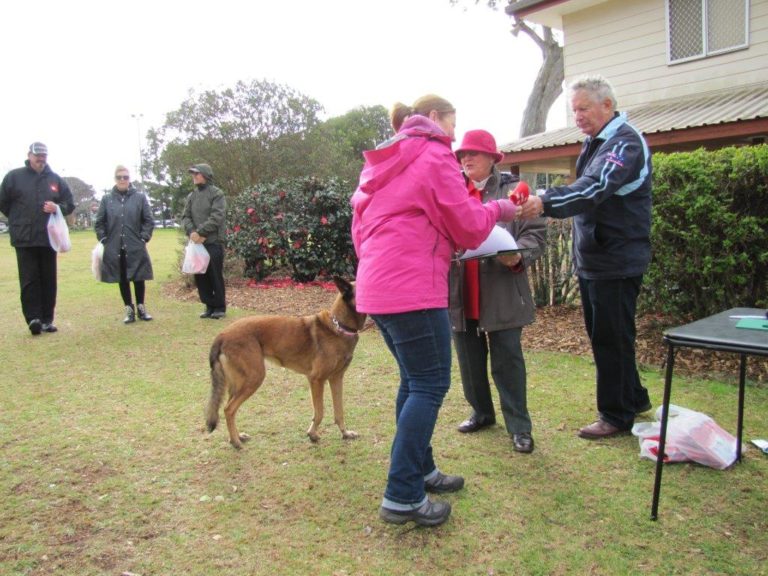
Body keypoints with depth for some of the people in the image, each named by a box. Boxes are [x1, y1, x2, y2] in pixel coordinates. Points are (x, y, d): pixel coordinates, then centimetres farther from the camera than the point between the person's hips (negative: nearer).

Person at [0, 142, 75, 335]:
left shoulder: (56, 179, 9)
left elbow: (70, 204, 12)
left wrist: (58, 208, -7)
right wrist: (18, 220, 4)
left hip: (49, 238, 2)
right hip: (24, 239, -2)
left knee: (48, 281, 5)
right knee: (29, 281, -5)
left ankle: (47, 320, 11)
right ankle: (33, 318, -5)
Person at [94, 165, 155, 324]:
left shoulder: (140, 197, 1)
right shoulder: (107, 199, 4)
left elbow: (149, 221, 3)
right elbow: (99, 223, 8)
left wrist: (143, 239, -5)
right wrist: (104, 240, -1)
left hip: (136, 249, -1)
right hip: (115, 249, 1)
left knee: (138, 278, 4)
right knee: (122, 280, 8)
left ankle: (141, 307, 20)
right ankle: (129, 310, 19)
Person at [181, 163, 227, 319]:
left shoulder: (217, 194, -4)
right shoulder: (191, 196, 14)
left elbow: (217, 217, -14)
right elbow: (185, 217, 10)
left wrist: (201, 232, -18)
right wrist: (191, 232, -10)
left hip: (214, 242, -6)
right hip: (197, 243, 6)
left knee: (215, 275, -1)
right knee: (200, 275, 7)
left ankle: (220, 307, 10)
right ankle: (209, 305, 19)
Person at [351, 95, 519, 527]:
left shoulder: (384, 163, 22)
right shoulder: (434, 156, -4)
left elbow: (360, 228, 24)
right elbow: (468, 227, -4)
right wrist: (497, 210, 13)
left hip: (377, 287, 9)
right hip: (413, 288, -9)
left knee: (415, 381, 18)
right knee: (430, 385, -4)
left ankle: (420, 470, 28)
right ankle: (403, 498, -2)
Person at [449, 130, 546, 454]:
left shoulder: (512, 189, 2)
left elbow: (536, 232, -4)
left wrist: (519, 256, -22)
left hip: (501, 294, -4)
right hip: (461, 294, 4)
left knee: (507, 360, 2)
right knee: (469, 360, 15)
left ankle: (519, 427, 14)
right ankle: (481, 412, 34)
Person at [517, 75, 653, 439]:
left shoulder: (626, 143, -15)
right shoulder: (595, 143, 14)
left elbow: (595, 188, -33)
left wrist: (546, 203, -46)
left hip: (617, 262, -9)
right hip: (591, 259, 9)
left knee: (611, 339, 0)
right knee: (602, 336, 17)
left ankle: (617, 415, 15)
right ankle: (634, 399, 34)